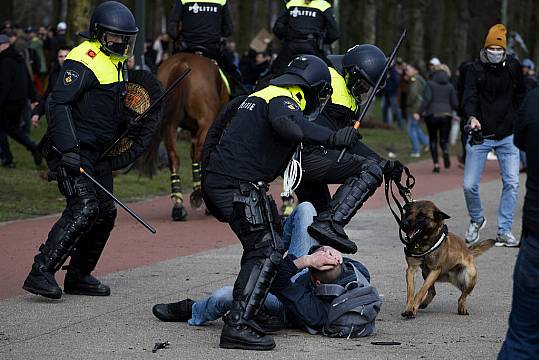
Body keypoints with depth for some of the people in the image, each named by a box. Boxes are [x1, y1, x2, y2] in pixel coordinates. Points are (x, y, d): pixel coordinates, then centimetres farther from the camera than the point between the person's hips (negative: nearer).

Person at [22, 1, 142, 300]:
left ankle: (78, 276, 21)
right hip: (74, 149, -9)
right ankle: (41, 273, -22)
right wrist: (67, 149, -27)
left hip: (99, 152, 9)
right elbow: (59, 104, -21)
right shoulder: (84, 60, -13)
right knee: (84, 207, -22)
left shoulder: (117, 63, 17)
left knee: (105, 213, 9)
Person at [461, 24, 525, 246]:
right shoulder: (475, 70, -4)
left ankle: (504, 231, 1)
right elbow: (469, 97, -14)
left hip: (507, 136, 2)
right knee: (469, 185, -3)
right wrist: (472, 117, -33)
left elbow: (521, 95, 16)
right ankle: (476, 220, 24)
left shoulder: (513, 67, 3)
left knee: (512, 183, -7)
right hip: (480, 136, -2)